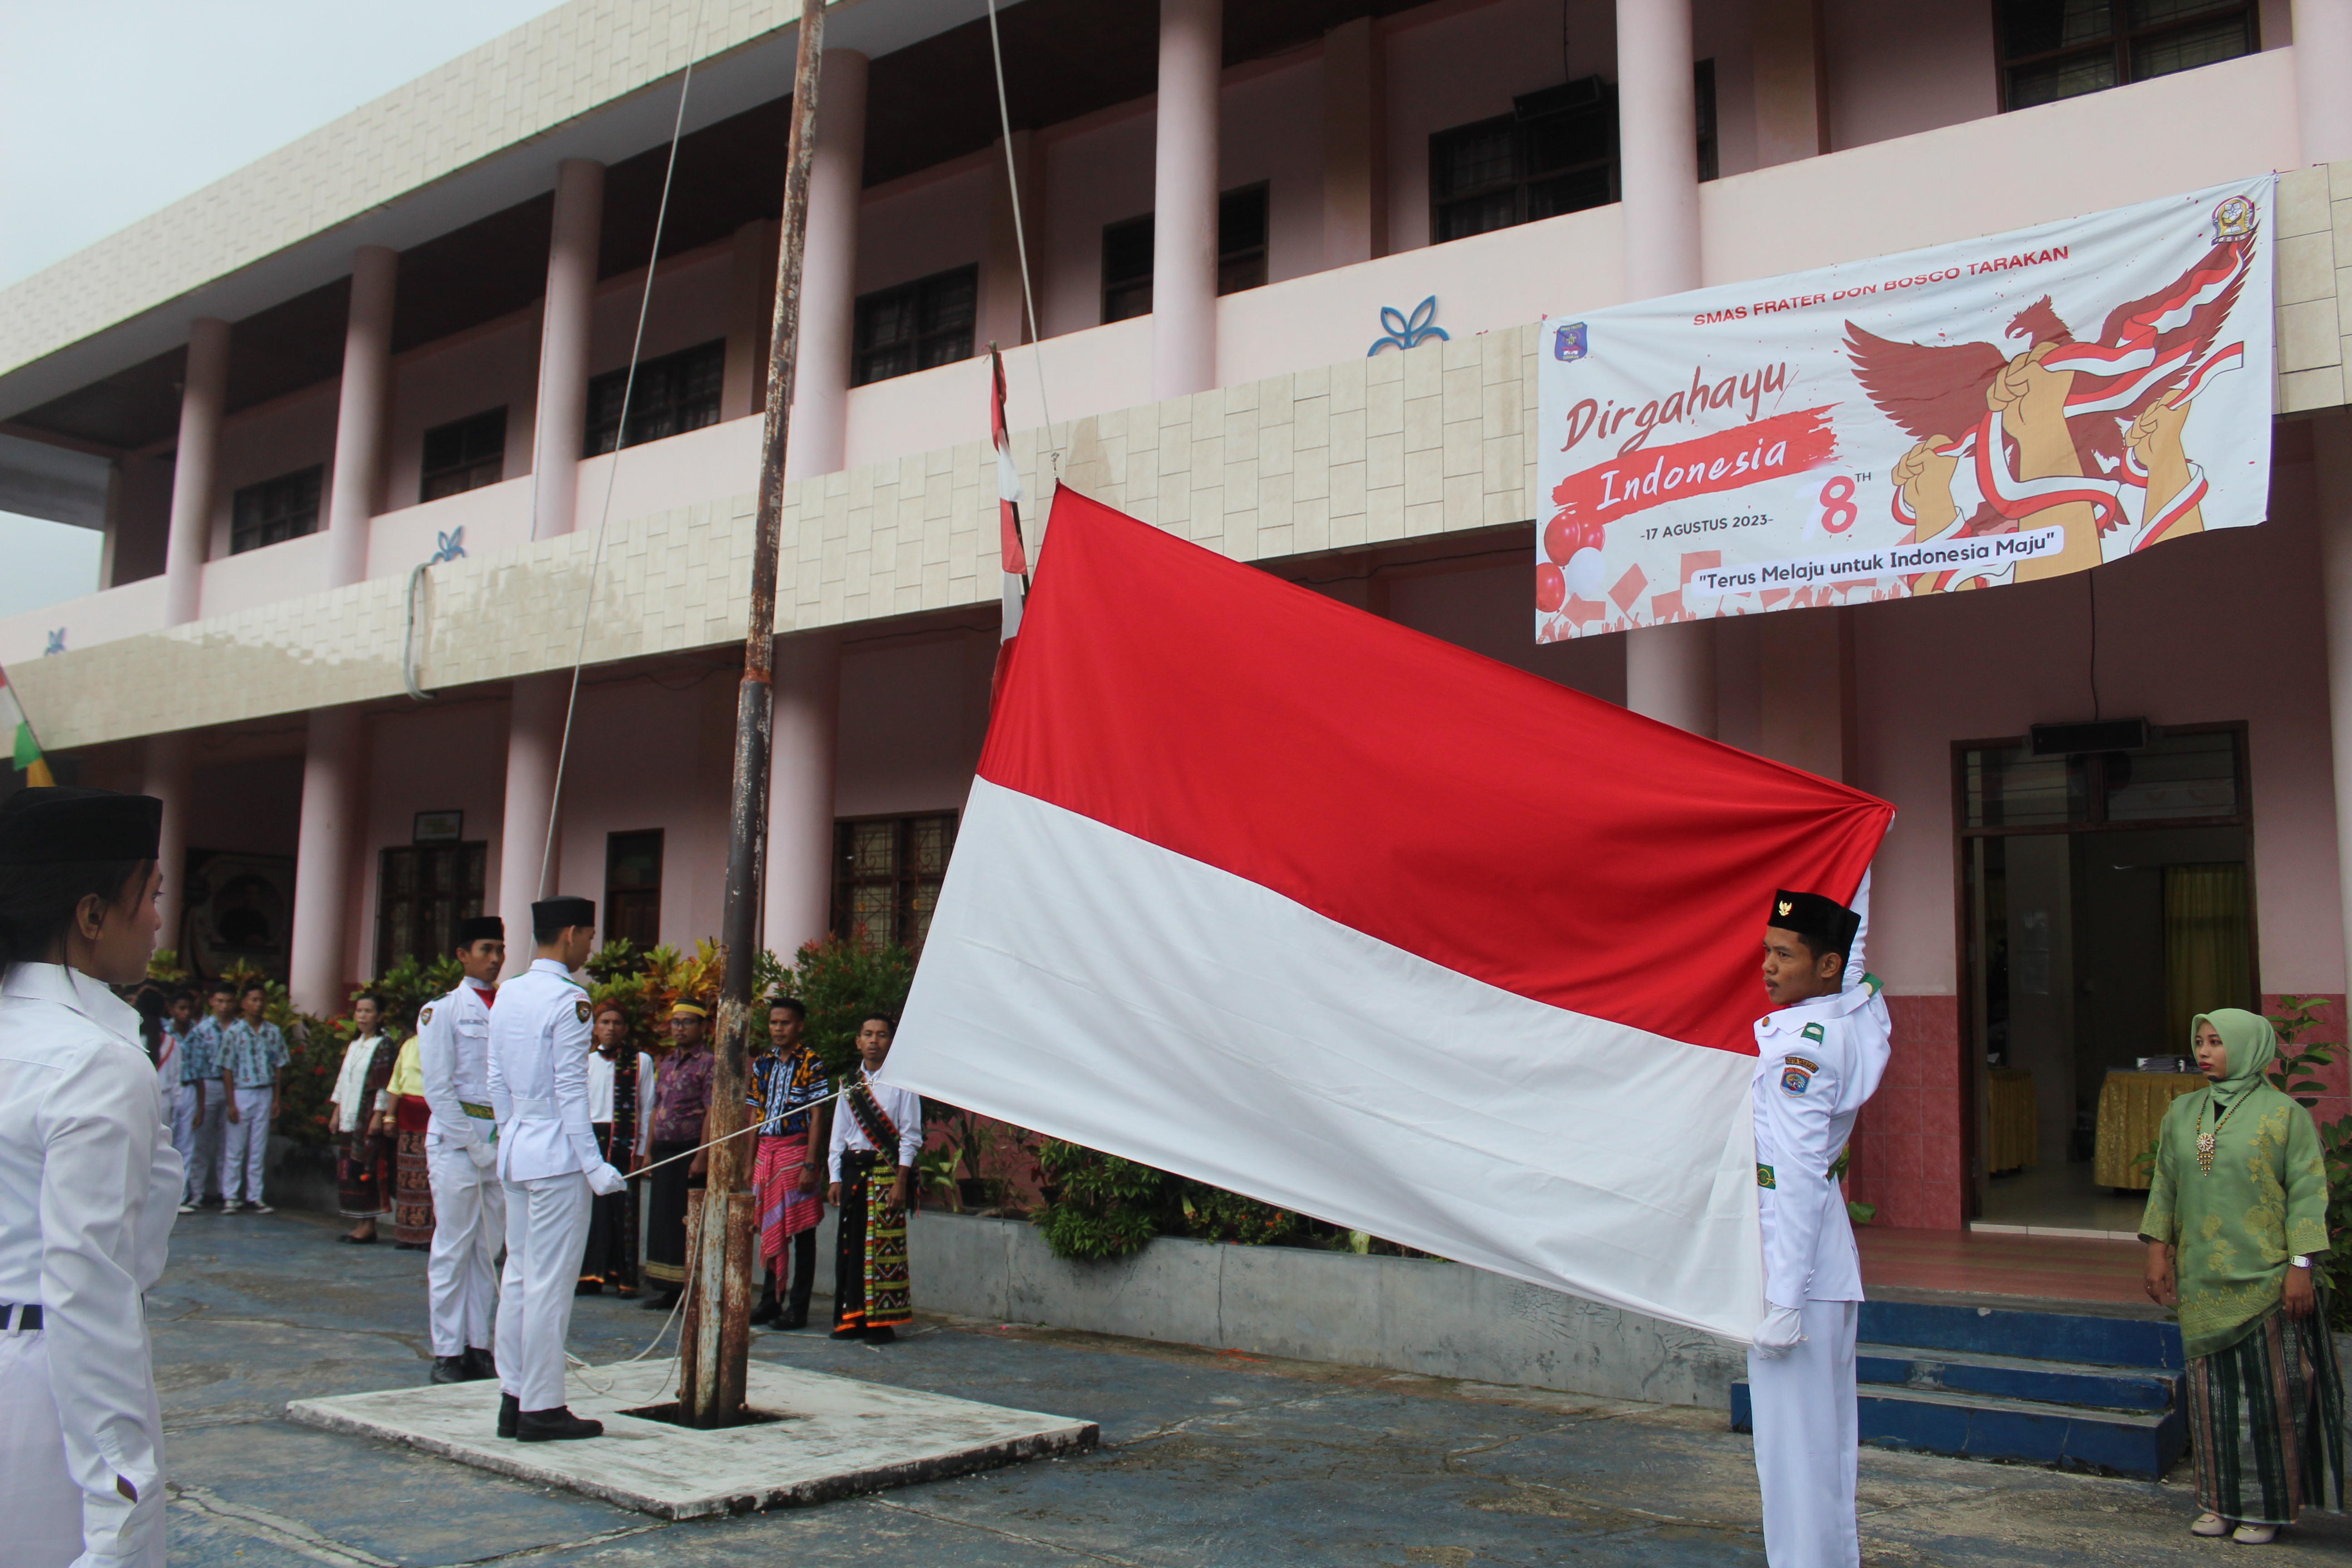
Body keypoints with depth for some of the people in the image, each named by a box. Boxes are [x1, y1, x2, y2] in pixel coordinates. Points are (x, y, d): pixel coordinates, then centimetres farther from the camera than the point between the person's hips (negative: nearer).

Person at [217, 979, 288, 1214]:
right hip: (241, 1092, -3)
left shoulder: (273, 1032, 6)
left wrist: (276, 1099, 4)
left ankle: (254, 1198, 11)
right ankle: (229, 1197, 9)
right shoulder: (233, 1032, -4)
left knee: (258, 1150, 6)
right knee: (235, 1149, 1)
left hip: (265, 1094, 3)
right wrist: (231, 1103, -9)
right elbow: (227, 1069, -5)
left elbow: (277, 1067, 9)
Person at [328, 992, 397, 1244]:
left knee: (366, 1167, -9)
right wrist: (336, 1112, 16)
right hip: (350, 1117, 8)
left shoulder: (384, 1046, -7)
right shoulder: (353, 1046, 16)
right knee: (349, 1168, 6)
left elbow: (384, 1084, -12)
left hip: (367, 1117, -8)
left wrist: (378, 1116, -17)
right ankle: (360, 1224, 10)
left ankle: (368, 1226, -6)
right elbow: (343, 1081, 20)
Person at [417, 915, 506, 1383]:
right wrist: (474, 1144, -10)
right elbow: (438, 1088, -6)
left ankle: (478, 1345, 14)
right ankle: (447, 1352, 5)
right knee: (453, 1248, -1)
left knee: (489, 1249, 8)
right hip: (456, 1140, -5)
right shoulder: (441, 1011, -2)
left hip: (502, 1141, 5)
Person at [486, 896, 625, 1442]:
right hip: (556, 1155, -8)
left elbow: (497, 1084, 14)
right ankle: (542, 1408, 3)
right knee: (550, 1283, -3)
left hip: (516, 1151, 8)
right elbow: (571, 1091, -15)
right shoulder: (568, 1000, -14)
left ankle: (513, 1399, 17)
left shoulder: (508, 995, 10)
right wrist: (594, 1164, -13)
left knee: (518, 1275, 12)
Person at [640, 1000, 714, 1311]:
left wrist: (702, 1157, -20)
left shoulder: (709, 1063, -9)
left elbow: (713, 1113, -15)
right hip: (664, 1153, 8)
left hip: (691, 1152, -8)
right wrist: (649, 1150, 14)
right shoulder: (667, 1063, 16)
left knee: (690, 1224, -4)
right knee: (664, 1221, 11)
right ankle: (671, 1291, 19)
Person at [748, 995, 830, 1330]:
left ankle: (799, 1308, 5)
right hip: (766, 1152, 6)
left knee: (802, 1233, 1)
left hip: (796, 1150, -6)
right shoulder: (762, 1063, 11)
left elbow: (817, 1117, -9)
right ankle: (769, 1302, 19)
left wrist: (809, 1164, -15)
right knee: (771, 1230, 11)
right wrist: (750, 1162, 10)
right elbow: (756, 1115, 14)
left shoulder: (811, 1064, -6)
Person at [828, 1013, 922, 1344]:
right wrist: (835, 1179, 7)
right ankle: (852, 1317, 14)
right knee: (849, 1244, 5)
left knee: (883, 1246, -5)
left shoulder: (901, 1083, -2)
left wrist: (901, 1182, -12)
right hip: (853, 1169, 5)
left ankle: (882, 1321, 1)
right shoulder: (849, 1084, 13)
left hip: (888, 1169, -5)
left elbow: (910, 1136, -5)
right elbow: (838, 1134, 14)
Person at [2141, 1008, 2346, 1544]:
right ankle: (2221, 1501, 17)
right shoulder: (2181, 1114, 8)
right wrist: (2158, 1250, 8)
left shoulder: (2284, 1114, -5)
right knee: (2212, 1389, 8)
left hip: (2265, 1278, -4)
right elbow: (2165, 1186, 13)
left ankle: (2266, 1506, 12)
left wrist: (2300, 1265, -13)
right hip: (2202, 1279, 4)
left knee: (2269, 1390, 1)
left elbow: (2307, 1193, -7)